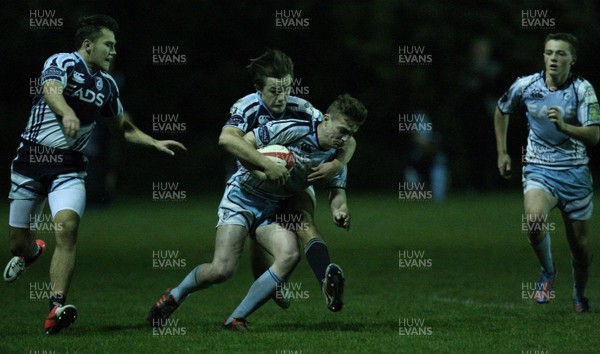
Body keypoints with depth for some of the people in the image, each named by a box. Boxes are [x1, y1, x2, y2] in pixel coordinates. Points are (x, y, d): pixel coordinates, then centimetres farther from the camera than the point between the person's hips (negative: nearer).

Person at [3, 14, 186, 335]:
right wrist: (68, 114, -51)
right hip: (32, 156, -3)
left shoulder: (107, 85, 12)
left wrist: (155, 143, 13)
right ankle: (32, 252, 45)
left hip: (69, 166, 3)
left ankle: (56, 308, -29)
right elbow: (51, 90, -31)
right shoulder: (62, 63, -7)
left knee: (67, 227, -24)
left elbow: (125, 128, 27)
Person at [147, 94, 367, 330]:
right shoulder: (294, 129, -20)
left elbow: (337, 191, 6)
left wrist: (340, 211, -16)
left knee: (289, 255, -24)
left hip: (272, 210, 6)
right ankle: (175, 296, 14)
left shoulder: (336, 156, -2)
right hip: (242, 197, -5)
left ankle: (237, 319, -12)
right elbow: (244, 143, -15)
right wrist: (262, 171, -29)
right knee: (222, 270, -18)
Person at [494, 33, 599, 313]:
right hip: (538, 169, 0)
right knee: (535, 219, -29)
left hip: (575, 172, 0)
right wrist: (502, 152, 15)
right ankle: (548, 271, -1)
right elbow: (502, 111, 17)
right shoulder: (525, 86, -4)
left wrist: (564, 126, -33)